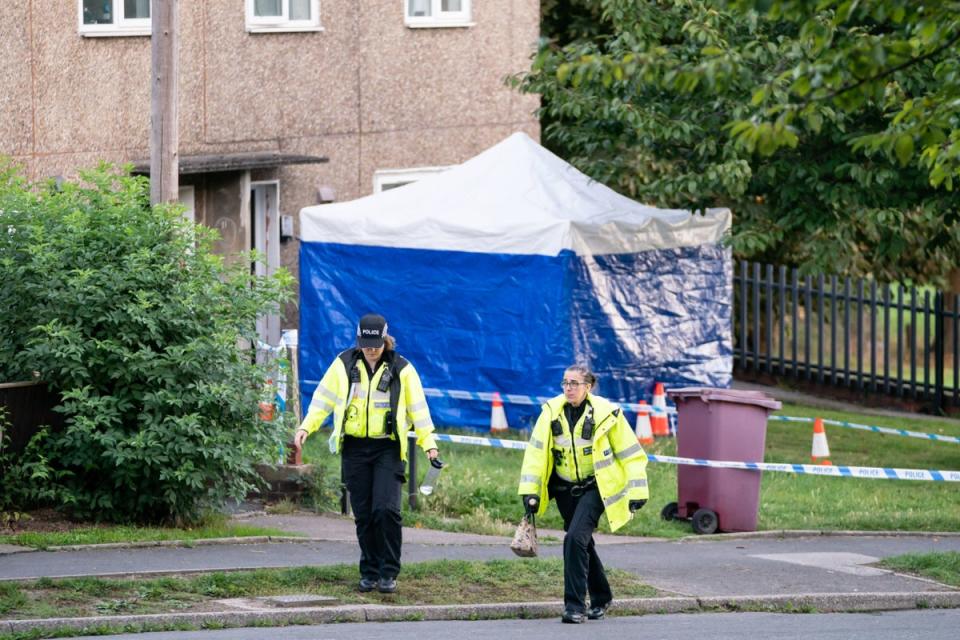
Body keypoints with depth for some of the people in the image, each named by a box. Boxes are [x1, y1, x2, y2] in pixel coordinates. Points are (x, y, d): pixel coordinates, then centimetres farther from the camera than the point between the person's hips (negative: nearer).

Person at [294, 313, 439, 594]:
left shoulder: (401, 369, 1)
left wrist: (429, 443, -1)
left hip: (388, 449, -2)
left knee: (386, 510, -14)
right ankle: (369, 573, 13)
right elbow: (323, 398, 8)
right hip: (354, 448, 2)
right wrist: (306, 427, -3)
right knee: (363, 514, 3)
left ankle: (389, 573, -4)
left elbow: (417, 407, 4)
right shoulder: (344, 365, 4)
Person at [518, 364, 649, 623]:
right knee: (583, 544, 16)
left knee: (575, 539, -21)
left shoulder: (606, 413, -11)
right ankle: (600, 597, 36)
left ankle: (575, 605, -16)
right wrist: (530, 491, -7)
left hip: (594, 488, -4)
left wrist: (636, 492, -5)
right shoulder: (552, 412, -3)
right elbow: (536, 452, -2)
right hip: (564, 489, 4)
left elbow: (630, 454, -3)